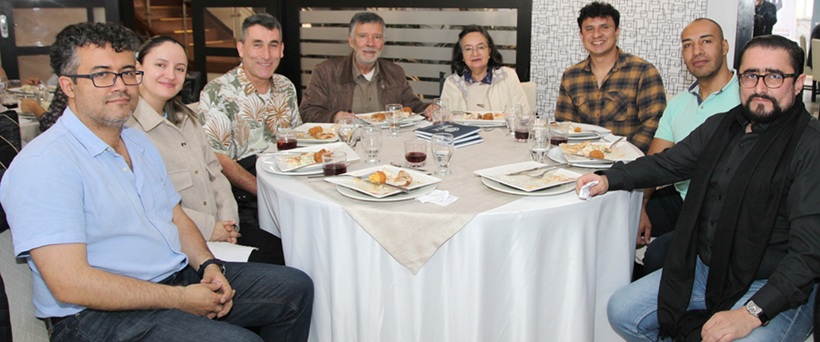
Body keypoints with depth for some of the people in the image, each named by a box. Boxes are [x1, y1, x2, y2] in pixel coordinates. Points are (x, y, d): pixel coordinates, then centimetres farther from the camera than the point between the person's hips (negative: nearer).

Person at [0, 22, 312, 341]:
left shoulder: (139, 141, 13)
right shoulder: (44, 164, -17)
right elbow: (70, 284, -23)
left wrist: (208, 265, -3)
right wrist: (180, 298, -19)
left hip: (179, 275, 9)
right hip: (100, 315, -8)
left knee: (295, 288, 7)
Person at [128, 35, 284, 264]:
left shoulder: (186, 118, 16)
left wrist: (228, 219, 0)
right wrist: (207, 228, -16)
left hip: (219, 230, 8)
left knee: (279, 252, -6)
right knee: (259, 261, -22)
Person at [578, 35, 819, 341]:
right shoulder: (720, 126, 8)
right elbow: (666, 163, 19)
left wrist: (752, 313, -29)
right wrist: (608, 179, 1)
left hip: (774, 287, -6)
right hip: (704, 268, 6)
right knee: (621, 310, -1)